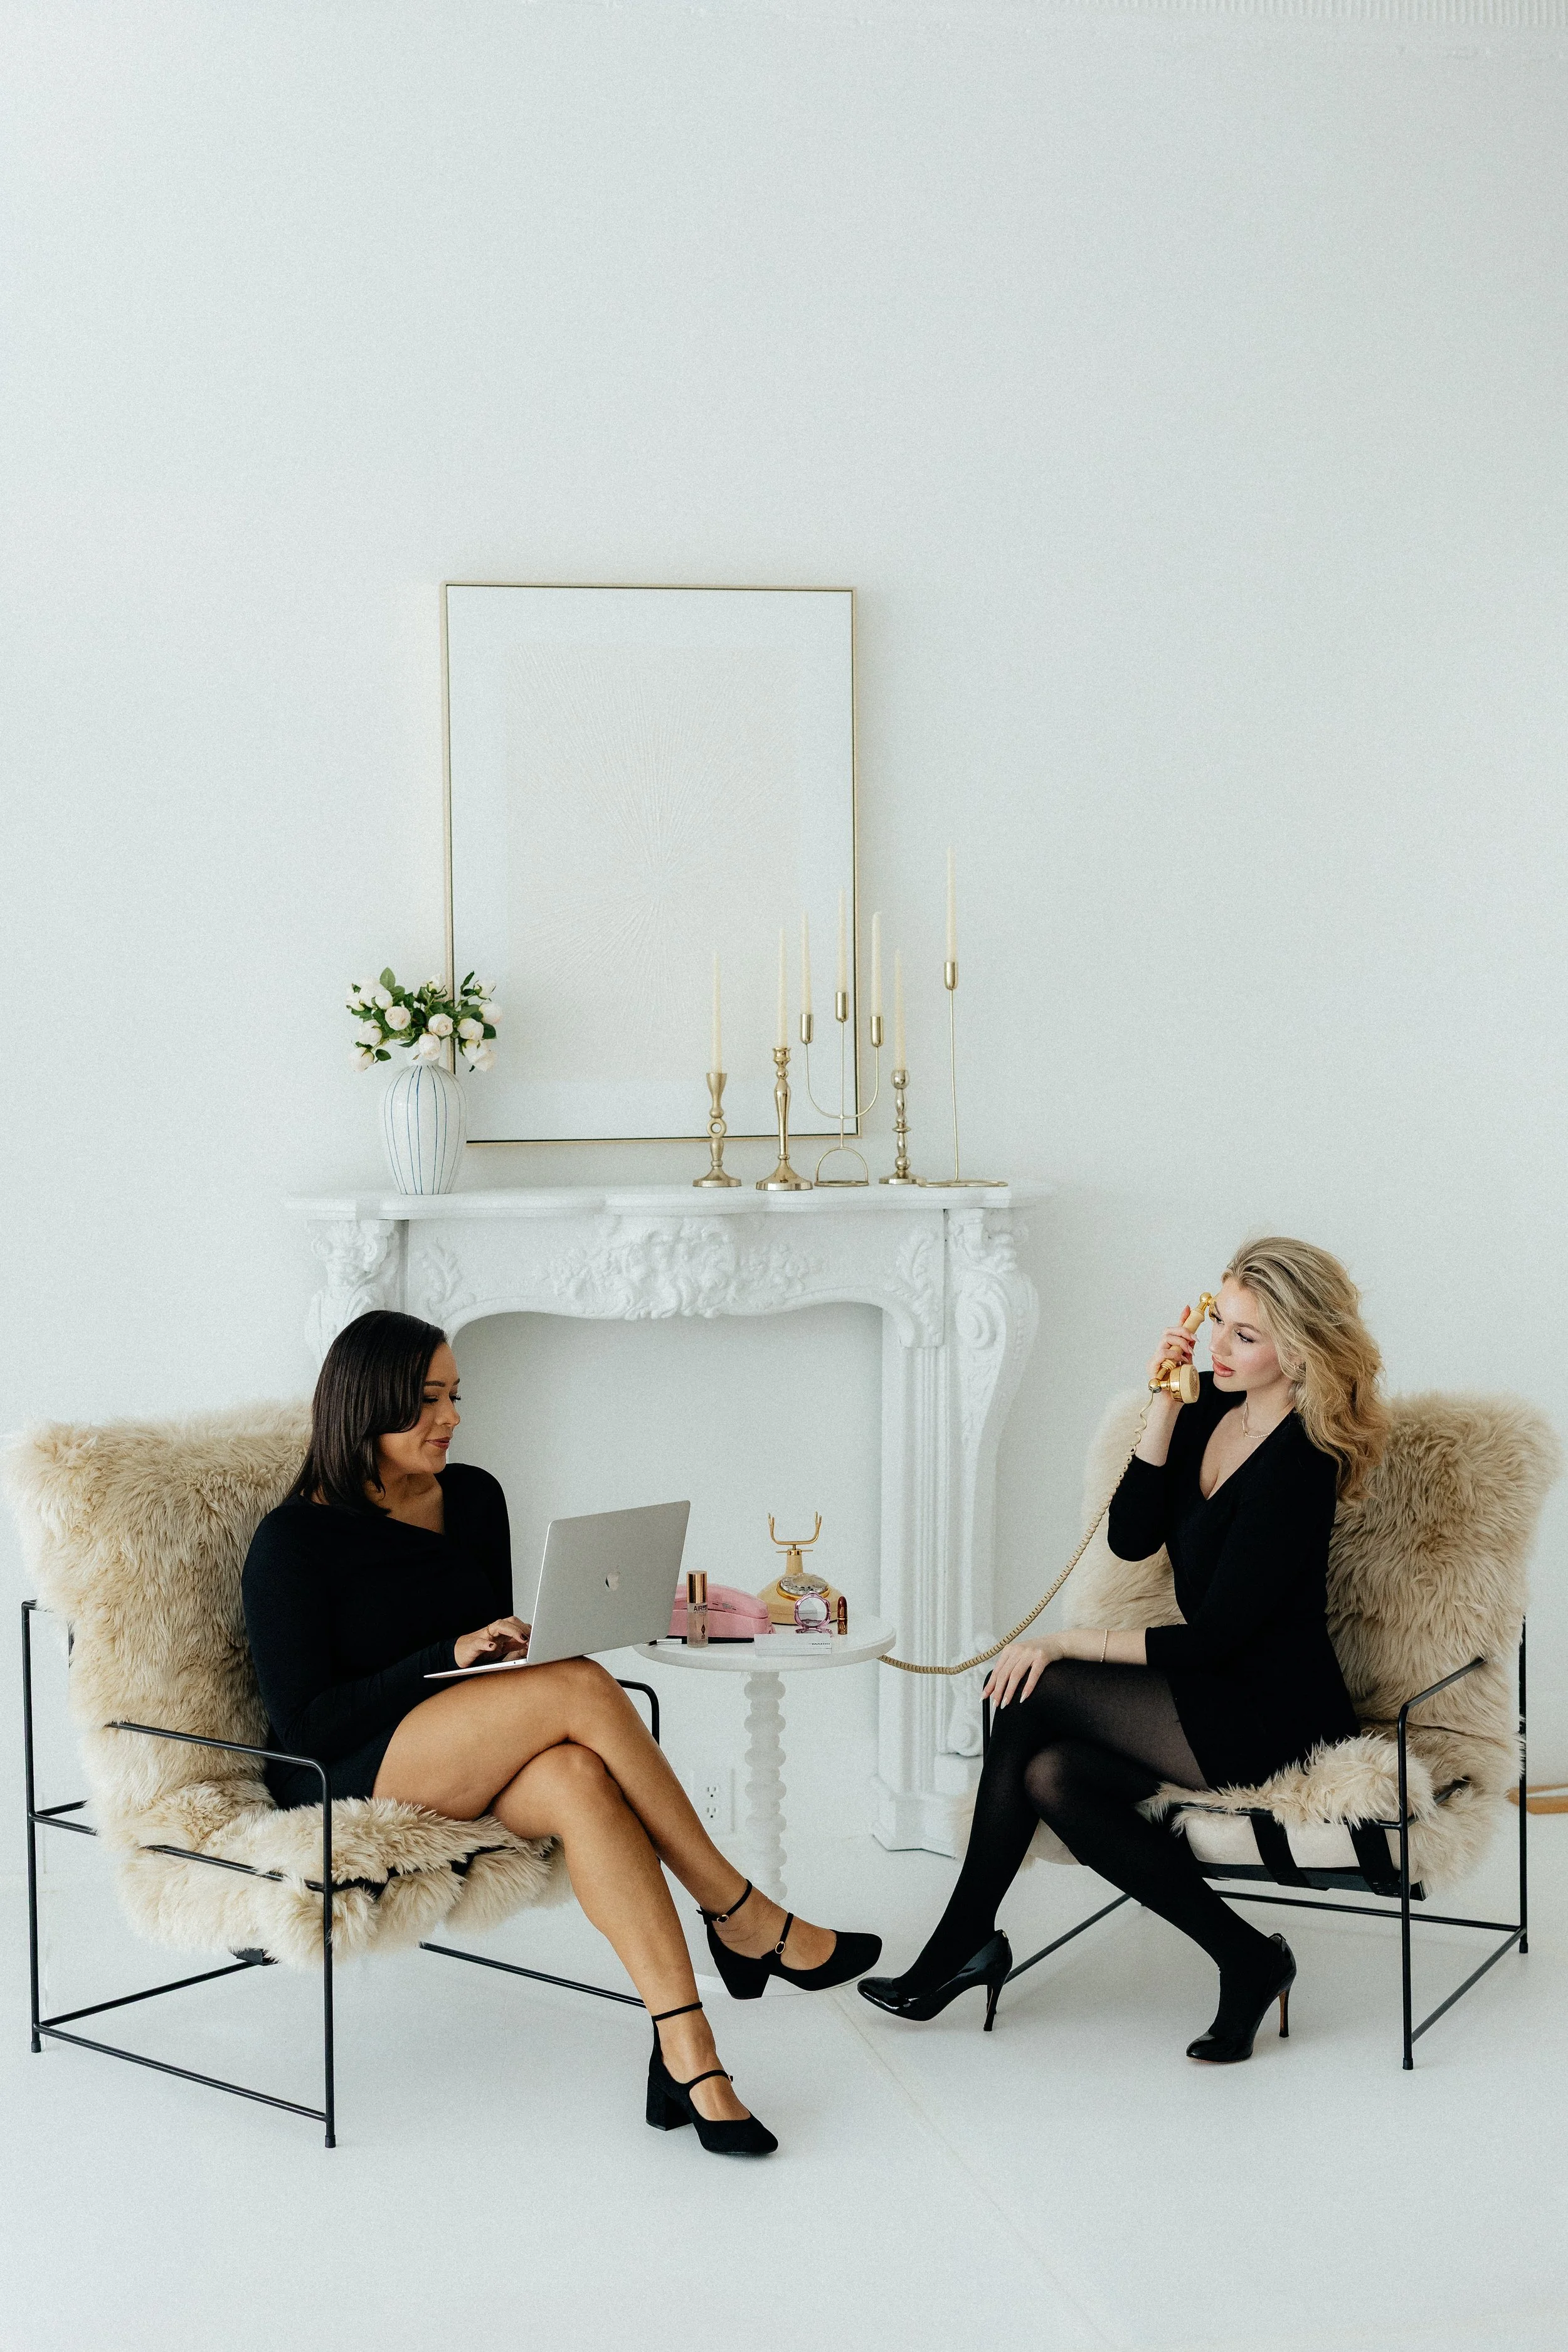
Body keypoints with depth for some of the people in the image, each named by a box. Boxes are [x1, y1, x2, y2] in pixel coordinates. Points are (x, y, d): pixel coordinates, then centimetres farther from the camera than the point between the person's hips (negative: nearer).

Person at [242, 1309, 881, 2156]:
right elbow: (303, 1721, -13)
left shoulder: (473, 1497, 9)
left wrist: (525, 1646, -4)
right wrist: (449, 1656, -21)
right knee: (584, 1688, -30)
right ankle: (743, 1920, -22)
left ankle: (686, 2052, -40)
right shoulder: (294, 1540, -8)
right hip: (343, 1783, -5)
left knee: (579, 1779, -34)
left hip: (466, 1767, 5)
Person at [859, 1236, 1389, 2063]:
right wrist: (1163, 1405, -11)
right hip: (1214, 1693, 8)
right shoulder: (1210, 1411, 4)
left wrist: (1068, 1644, -15)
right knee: (1050, 1776, -17)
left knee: (1035, 1692, -19)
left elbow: (1212, 1638, -19)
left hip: (1270, 1719, -8)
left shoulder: (1297, 1463, -21)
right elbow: (1131, 1538, -3)